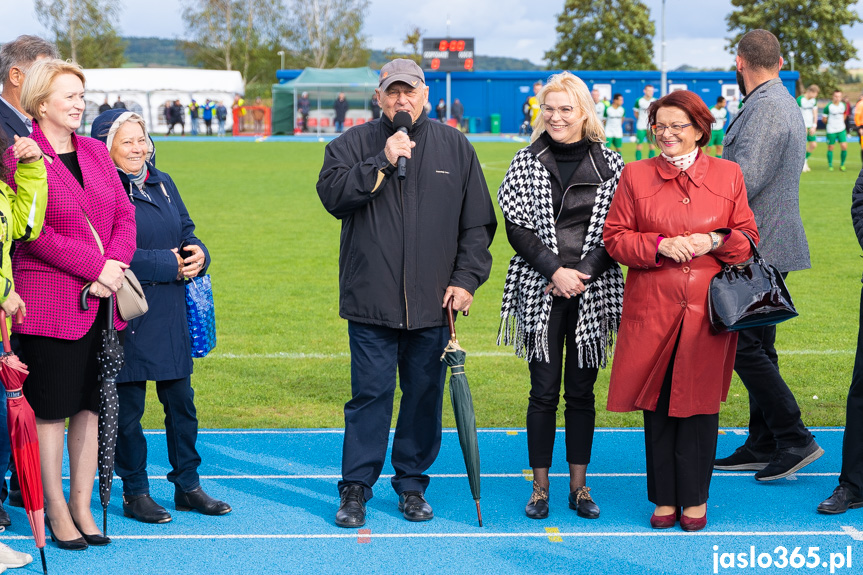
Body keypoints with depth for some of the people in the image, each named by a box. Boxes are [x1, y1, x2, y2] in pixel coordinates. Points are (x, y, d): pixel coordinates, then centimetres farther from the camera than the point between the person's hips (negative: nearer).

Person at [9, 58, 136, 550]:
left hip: (102, 301, 6)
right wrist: (95, 268, -16)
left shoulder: (96, 152, 13)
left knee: (92, 404, 9)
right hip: (49, 302, -6)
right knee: (51, 409, 1)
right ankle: (56, 510, 13)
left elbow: (125, 215, 11)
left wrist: (115, 265, -7)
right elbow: (34, 232, -14)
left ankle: (82, 505, 19)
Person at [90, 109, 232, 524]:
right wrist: (170, 264, -16)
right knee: (128, 407, 3)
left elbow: (186, 233, 17)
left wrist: (198, 253, -6)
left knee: (181, 400, 12)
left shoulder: (163, 184, 13)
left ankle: (187, 486, 23)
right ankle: (134, 493, 15)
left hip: (170, 314, 7)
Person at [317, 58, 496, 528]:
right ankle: (356, 488, 9)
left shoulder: (454, 147, 9)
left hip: (433, 304, 2)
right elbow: (332, 194, -12)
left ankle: (412, 484, 21)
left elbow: (477, 221, 9)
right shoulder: (353, 145, 5)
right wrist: (382, 163, -17)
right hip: (370, 302, -2)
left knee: (425, 395, 8)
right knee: (369, 393, -1)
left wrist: (466, 278, 0)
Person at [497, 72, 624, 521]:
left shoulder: (610, 164, 3)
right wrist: (555, 271, -13)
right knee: (544, 390, 0)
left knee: (582, 391, 7)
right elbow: (517, 228, -2)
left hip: (592, 291, 1)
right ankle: (540, 487, 11)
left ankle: (579, 485, 17)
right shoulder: (527, 162, 2)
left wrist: (582, 274, -11)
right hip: (540, 291, -1)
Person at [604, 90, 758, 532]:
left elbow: (749, 240, 9)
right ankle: (664, 498, 16)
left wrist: (714, 241, -11)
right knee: (657, 404, 4)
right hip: (652, 309, 0)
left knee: (699, 401, 3)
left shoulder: (728, 175, 8)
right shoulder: (635, 175, 7)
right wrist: (659, 245, -12)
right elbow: (615, 238, 4)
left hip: (708, 309, 0)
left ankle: (695, 498, 16)